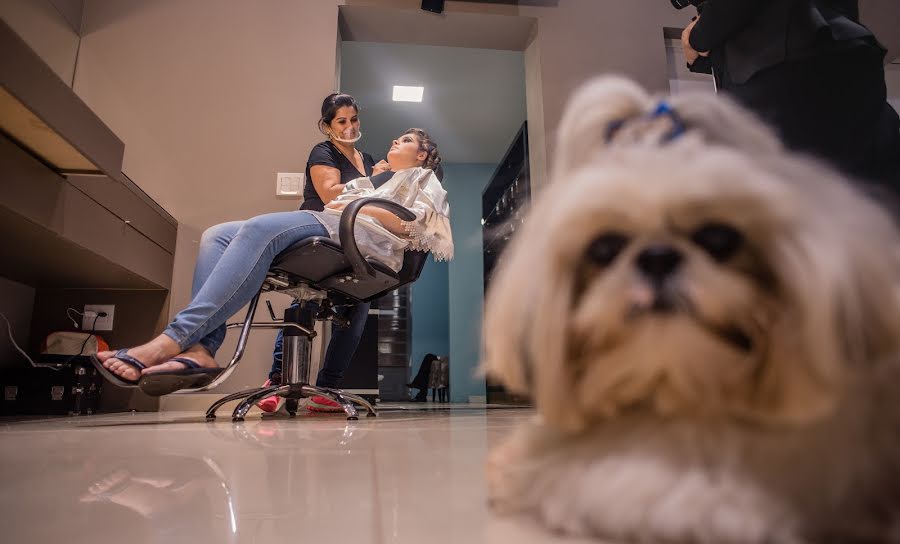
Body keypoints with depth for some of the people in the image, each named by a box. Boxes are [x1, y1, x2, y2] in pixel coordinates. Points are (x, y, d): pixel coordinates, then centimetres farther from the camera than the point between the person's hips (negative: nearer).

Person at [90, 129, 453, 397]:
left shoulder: (424, 178, 25)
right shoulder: (374, 181, 46)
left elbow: (416, 226, 3)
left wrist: (364, 208, -1)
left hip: (366, 236, -7)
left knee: (259, 229, -32)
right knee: (217, 235, -12)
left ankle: (174, 338, -42)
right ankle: (201, 349, -32)